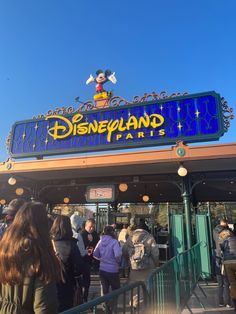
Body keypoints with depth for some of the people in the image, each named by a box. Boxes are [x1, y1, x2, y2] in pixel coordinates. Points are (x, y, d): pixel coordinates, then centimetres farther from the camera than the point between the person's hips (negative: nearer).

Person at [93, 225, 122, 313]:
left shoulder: (100, 241, -1)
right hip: (112, 270, -5)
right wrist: (118, 261, -6)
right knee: (116, 290, 16)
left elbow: (95, 254, 4)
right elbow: (118, 255, -26)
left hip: (102, 269, 5)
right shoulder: (114, 241, -16)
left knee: (104, 289, 20)